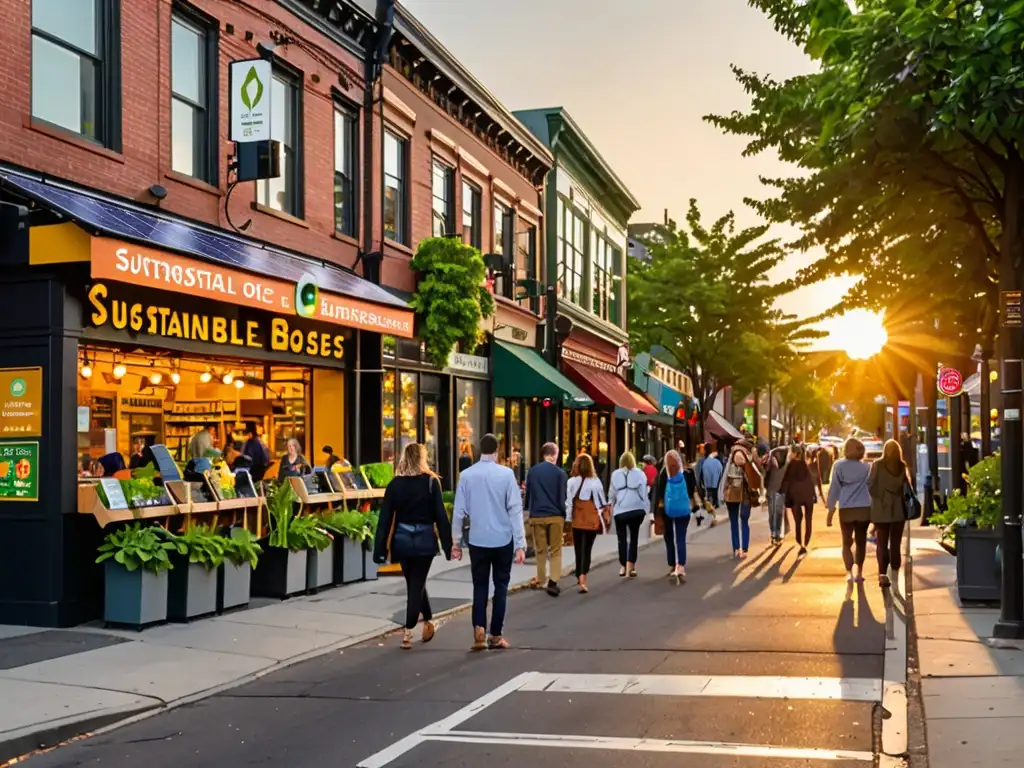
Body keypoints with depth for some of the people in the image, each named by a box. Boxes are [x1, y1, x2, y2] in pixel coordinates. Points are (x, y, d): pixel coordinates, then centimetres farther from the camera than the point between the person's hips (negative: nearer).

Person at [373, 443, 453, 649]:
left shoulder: (395, 484, -1)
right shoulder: (431, 482, -6)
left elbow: (385, 518, -2)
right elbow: (440, 515, -7)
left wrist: (380, 549, 1)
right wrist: (447, 545, -2)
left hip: (402, 540, 2)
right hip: (424, 540, -2)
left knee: (414, 584, 20)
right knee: (417, 585, 3)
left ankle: (428, 622, 32)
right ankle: (408, 633, -2)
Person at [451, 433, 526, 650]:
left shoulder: (466, 475, -3)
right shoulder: (506, 474, -7)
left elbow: (459, 510, -1)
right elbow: (515, 509, -9)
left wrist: (456, 541, 9)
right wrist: (520, 544, -6)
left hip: (477, 540, 1)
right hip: (503, 540, -1)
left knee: (480, 586, 11)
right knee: (500, 586, 12)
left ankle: (479, 630, -7)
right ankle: (496, 635, 15)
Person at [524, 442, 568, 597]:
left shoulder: (532, 471, 5)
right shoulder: (559, 473, -4)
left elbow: (528, 494, 11)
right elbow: (562, 497, -3)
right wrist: (564, 514, 7)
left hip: (537, 516, 3)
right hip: (555, 516, -3)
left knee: (540, 550, 13)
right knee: (555, 550, 2)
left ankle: (541, 581, 18)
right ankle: (553, 581, -11)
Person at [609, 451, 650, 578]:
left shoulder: (615, 474, 4)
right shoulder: (639, 473, 2)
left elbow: (611, 494, 3)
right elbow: (644, 492, 0)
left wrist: (611, 508, 13)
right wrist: (646, 509, 3)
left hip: (620, 511, 0)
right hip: (636, 510, 0)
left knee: (622, 538, 10)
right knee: (634, 537, 11)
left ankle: (623, 566, 11)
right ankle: (631, 566, 2)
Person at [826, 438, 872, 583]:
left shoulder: (839, 466, -1)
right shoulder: (866, 467, 4)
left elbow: (834, 489, -2)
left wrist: (830, 511, 1)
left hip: (846, 510, -1)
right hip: (864, 509, 1)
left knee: (847, 542, 6)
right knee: (861, 541, 14)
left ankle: (849, 572, -8)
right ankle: (859, 572, 15)